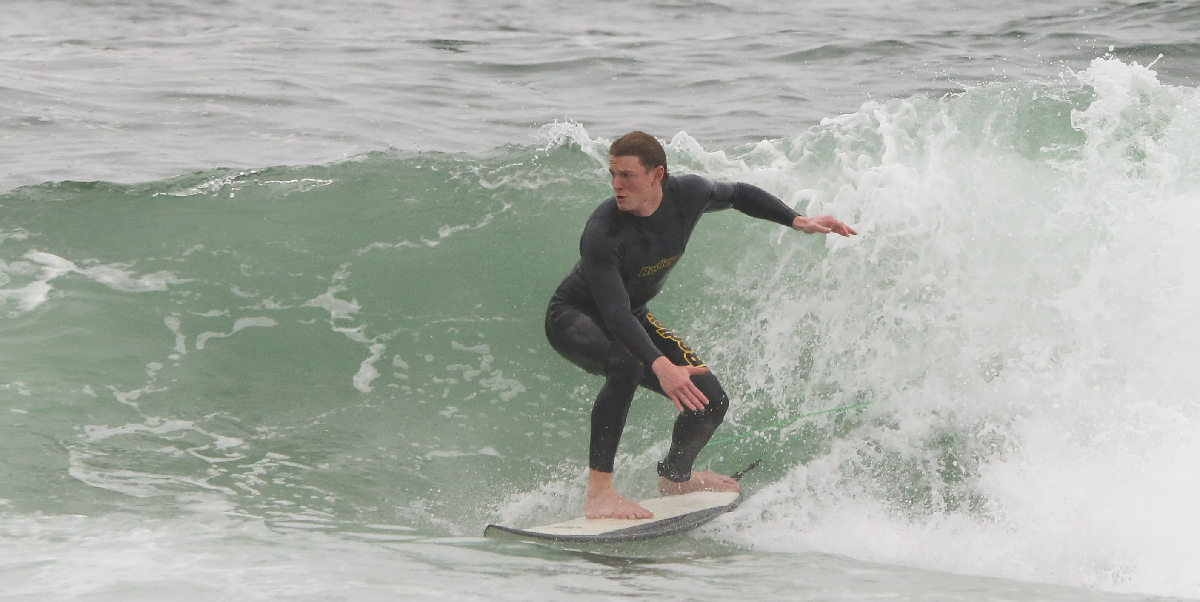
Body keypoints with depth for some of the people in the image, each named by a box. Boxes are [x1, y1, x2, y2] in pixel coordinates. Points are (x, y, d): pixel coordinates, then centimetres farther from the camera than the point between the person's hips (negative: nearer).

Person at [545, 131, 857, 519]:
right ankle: (599, 490, -38)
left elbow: (739, 195, 6)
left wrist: (798, 222, 3)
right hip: (572, 318, -6)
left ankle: (674, 477, 31)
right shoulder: (601, 234, -35)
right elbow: (614, 314, -42)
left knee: (709, 401, -2)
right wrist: (662, 366, -55)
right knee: (628, 362, -40)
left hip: (630, 317, 7)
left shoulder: (687, 195, -18)